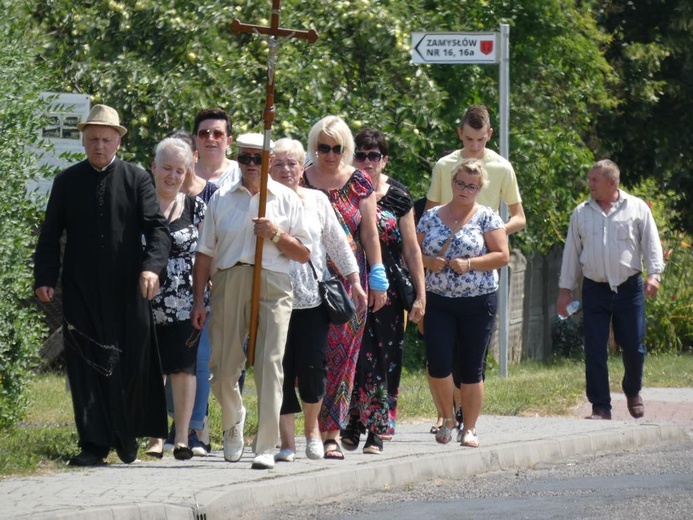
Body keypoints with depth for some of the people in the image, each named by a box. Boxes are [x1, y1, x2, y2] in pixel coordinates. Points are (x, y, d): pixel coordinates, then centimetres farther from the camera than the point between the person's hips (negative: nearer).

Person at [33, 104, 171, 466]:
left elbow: (157, 228, -3)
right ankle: (94, 446, -1)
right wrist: (45, 278, -4)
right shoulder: (67, 182, 8)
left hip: (128, 289, -1)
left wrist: (152, 266, -21)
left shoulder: (137, 179, 3)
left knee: (130, 366, 4)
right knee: (86, 367, -3)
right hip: (81, 292, 1)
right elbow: (50, 235, 8)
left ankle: (126, 437, 22)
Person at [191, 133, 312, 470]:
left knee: (269, 365, -10)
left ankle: (266, 447, -6)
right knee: (223, 366, 0)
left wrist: (276, 235, -8)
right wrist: (198, 300, 5)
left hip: (272, 285, -1)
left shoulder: (286, 199, 10)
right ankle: (233, 420, 31)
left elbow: (304, 254, 9)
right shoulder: (221, 199, 12)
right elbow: (205, 252, 11)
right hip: (228, 285, 1)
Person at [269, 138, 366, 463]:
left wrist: (354, 281, 13)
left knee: (311, 368, -5)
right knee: (280, 370, -3)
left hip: (313, 298, 1)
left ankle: (312, 427, 21)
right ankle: (287, 443, 5)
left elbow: (337, 243, 14)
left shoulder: (317, 201, 8)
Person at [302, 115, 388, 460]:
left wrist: (378, 279, 3)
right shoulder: (300, 181, 4)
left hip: (349, 279, 1)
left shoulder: (359, 183, 5)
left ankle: (331, 434, 0)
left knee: (341, 354, -2)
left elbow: (369, 233, 6)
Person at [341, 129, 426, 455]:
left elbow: (411, 248, 6)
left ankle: (377, 431, 5)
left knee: (385, 359, -1)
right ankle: (351, 426, 7)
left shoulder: (398, 197, 3)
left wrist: (420, 294, 1)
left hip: (388, 291, 0)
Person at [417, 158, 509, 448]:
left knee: (471, 368, 1)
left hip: (478, 303, -2)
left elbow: (502, 256, -4)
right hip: (438, 302, 2)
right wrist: (428, 261, -11)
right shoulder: (431, 217, 9)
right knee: (438, 364, -8)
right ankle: (448, 418, 14)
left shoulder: (486, 217, 1)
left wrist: (469, 264, -16)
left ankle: (469, 428, 11)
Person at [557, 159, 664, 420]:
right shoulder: (581, 213, 10)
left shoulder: (637, 208, 3)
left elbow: (651, 243, 2)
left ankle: (633, 392, 30)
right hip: (594, 290, 2)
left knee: (634, 347, 3)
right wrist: (565, 289, 11)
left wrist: (654, 274, -13)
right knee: (594, 351, -4)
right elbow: (571, 252, 13)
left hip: (629, 288, -1)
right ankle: (600, 407, 1)